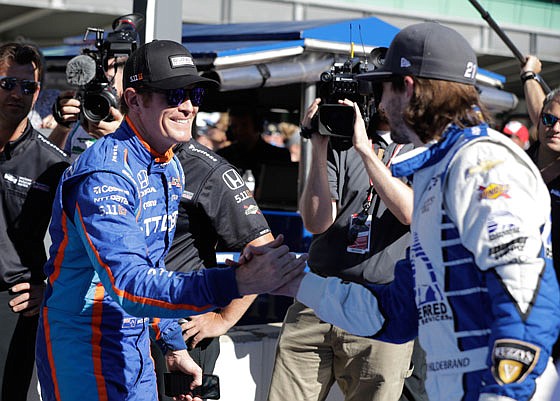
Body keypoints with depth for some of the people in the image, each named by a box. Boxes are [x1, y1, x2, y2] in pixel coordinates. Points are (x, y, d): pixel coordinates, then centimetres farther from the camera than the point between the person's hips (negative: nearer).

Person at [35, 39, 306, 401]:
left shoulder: (170, 168, 7)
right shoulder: (105, 174, -23)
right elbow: (129, 286, -34)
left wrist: (174, 345, 17)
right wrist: (238, 283, -42)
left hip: (137, 346, 9)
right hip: (86, 348, -9)